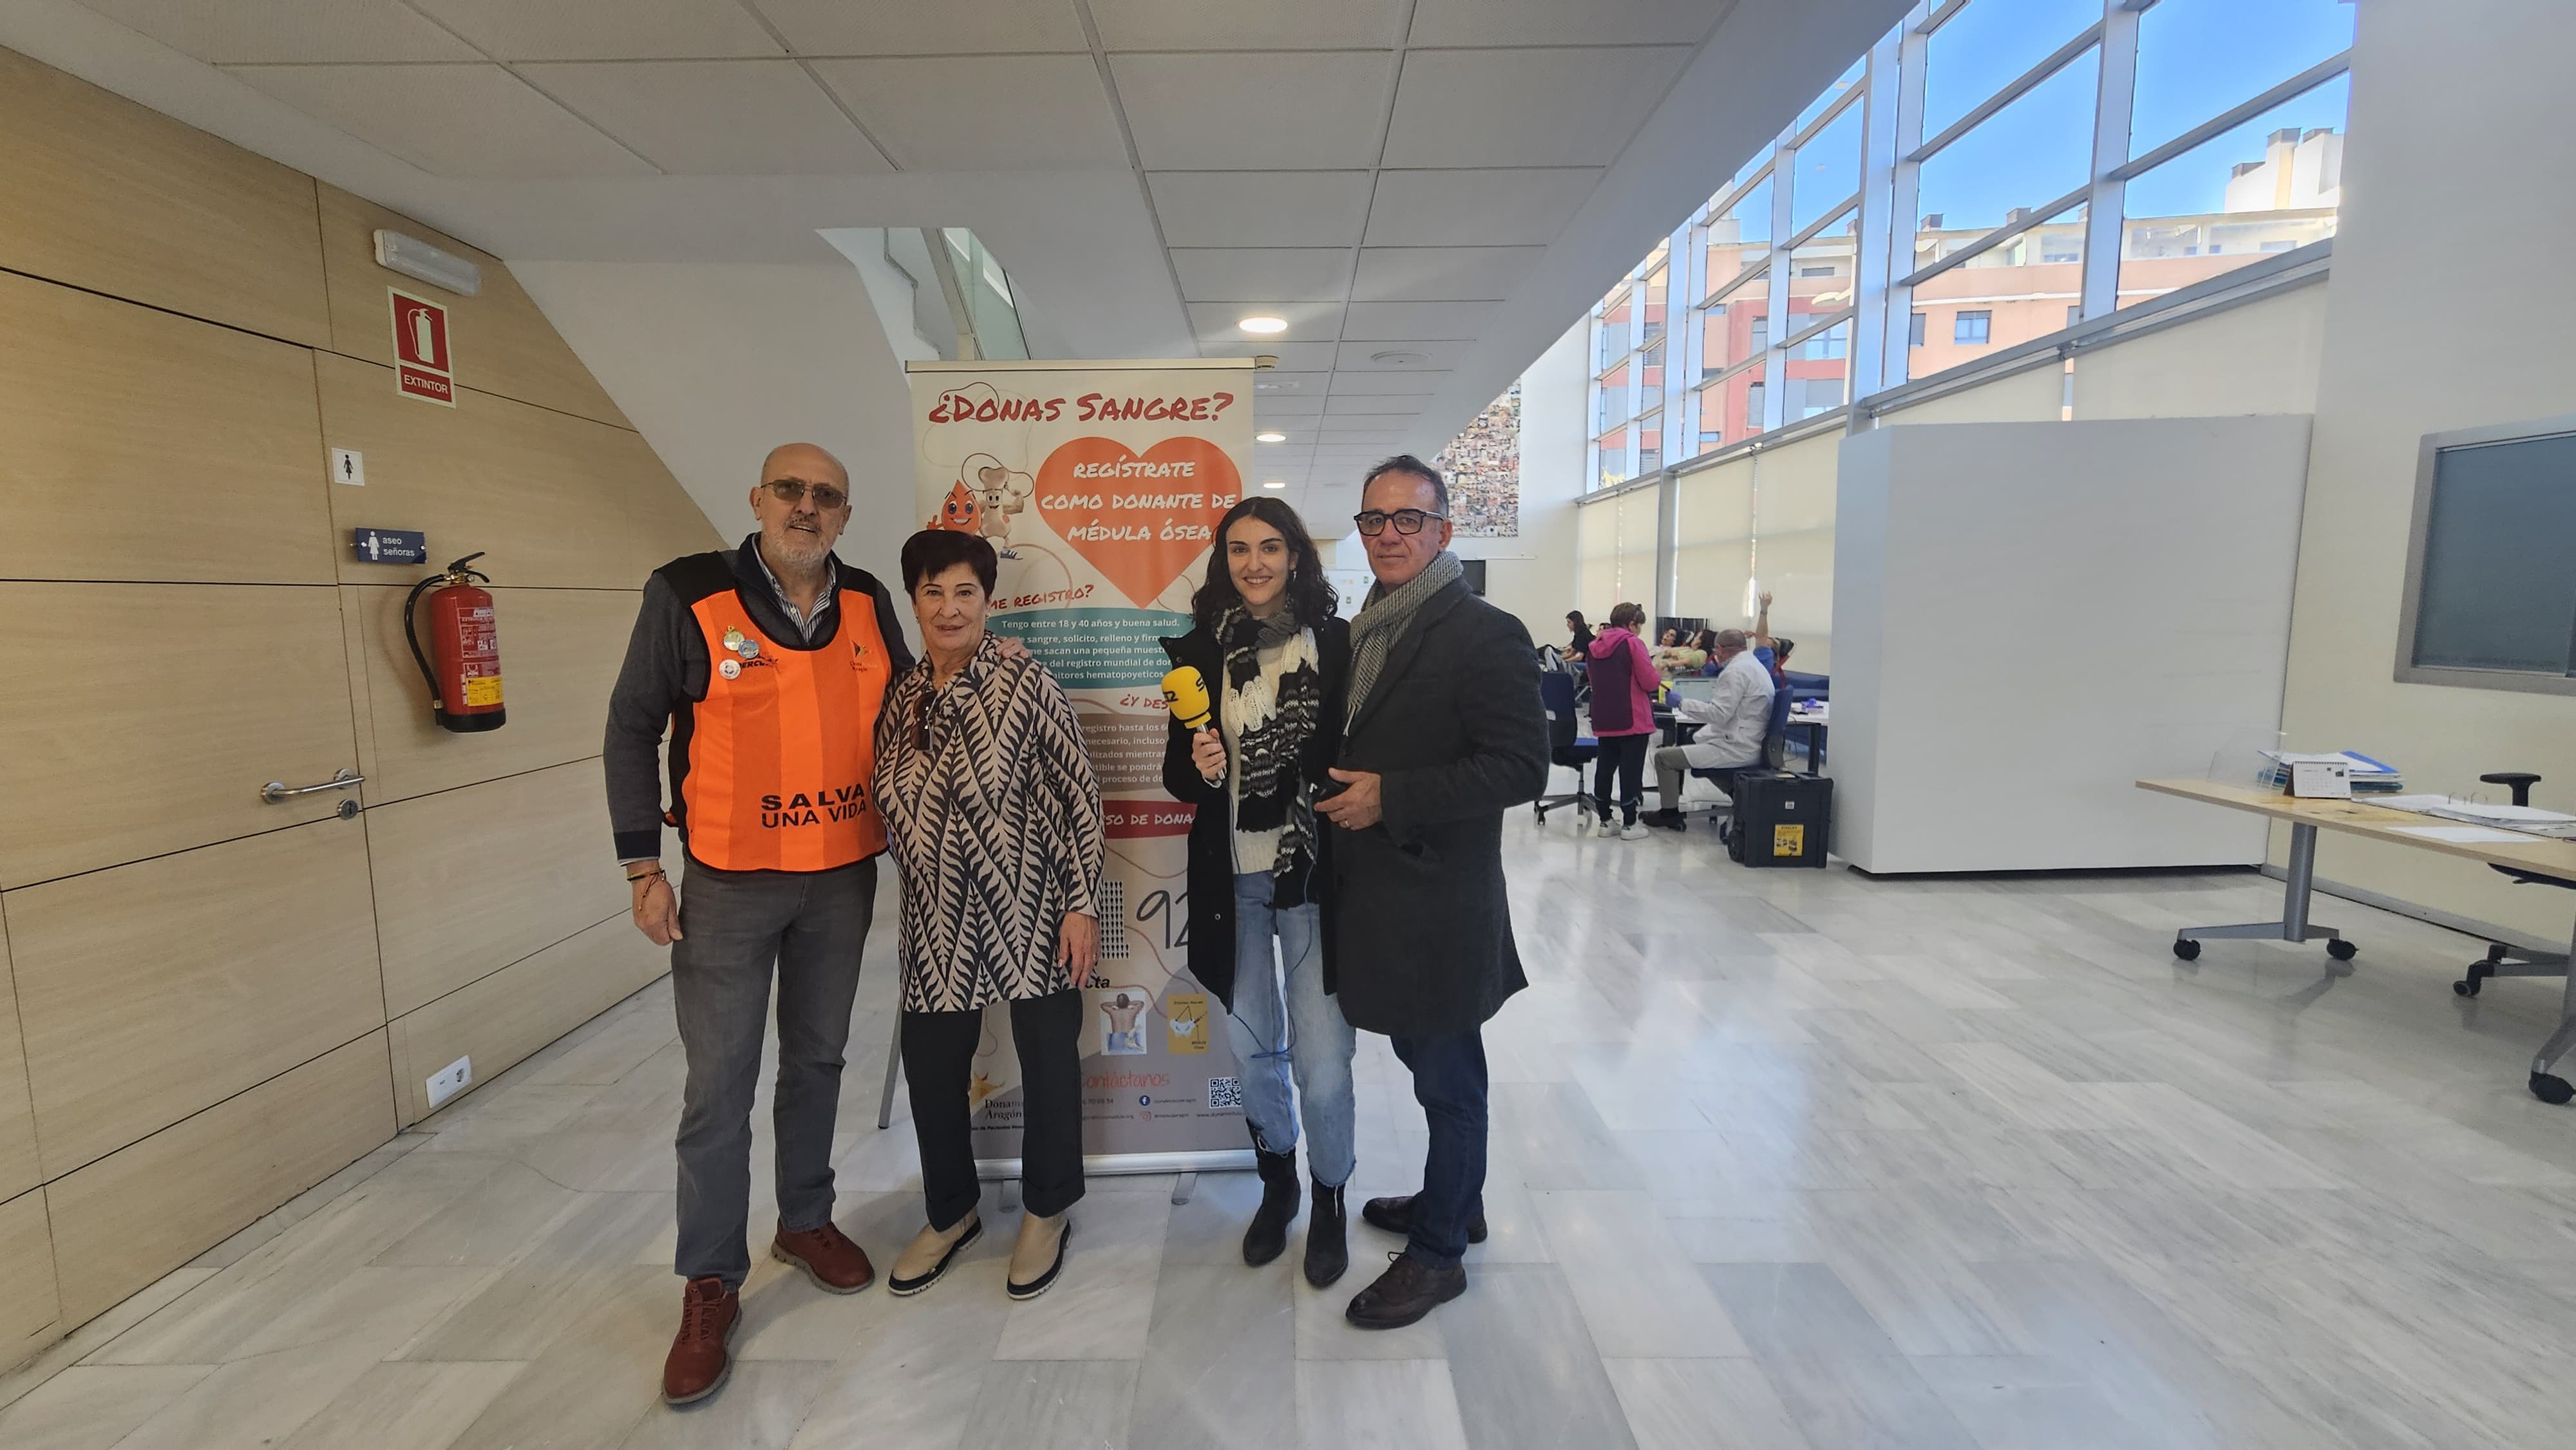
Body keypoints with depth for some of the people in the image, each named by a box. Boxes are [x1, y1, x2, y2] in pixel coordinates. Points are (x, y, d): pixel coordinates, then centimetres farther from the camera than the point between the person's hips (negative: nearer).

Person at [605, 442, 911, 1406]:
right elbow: (631, 729, -3)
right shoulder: (687, 595, -10)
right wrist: (642, 868, -6)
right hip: (727, 883, -3)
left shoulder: (869, 605, 0)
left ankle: (806, 1221, 38)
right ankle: (710, 1286, 23)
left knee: (817, 1058, 18)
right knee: (718, 1087, 5)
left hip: (843, 879, 4)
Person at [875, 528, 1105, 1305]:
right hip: (939, 920, 5)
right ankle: (950, 1213, 39)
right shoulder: (902, 694, 4)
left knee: (1048, 1058, 8)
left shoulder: (1025, 684, -11)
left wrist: (1083, 902, -13)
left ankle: (1047, 1211, 33)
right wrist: (919, 878, 12)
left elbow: (1079, 794, -12)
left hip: (1032, 914, -4)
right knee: (930, 1065, 13)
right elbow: (892, 802, 15)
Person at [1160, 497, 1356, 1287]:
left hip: (1315, 875, -2)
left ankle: (1329, 1200, 27)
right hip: (1231, 879, 3)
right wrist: (1200, 768, -16)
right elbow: (1178, 776, 4)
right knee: (1254, 1045, 17)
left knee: (1322, 1060, -2)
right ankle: (1277, 1183, 43)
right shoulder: (1201, 651, 1)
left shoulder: (1338, 643, -4)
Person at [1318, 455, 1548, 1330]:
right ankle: (1455, 1200, 43)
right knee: (1425, 1058, 22)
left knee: (1447, 1077, 8)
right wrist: (1342, 793, 4)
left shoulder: (1484, 635, -14)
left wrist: (1391, 797, -21)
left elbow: (1521, 767, -20)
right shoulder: (1362, 632, 11)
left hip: (1438, 904, -8)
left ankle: (1438, 1252, 26)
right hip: (1375, 896, 8)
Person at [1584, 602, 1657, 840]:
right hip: (1632, 719, -6)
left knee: (1604, 768, 10)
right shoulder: (1633, 643, -9)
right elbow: (1649, 682, -13)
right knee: (1631, 769, 0)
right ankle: (1629, 824, 4)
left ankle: (1605, 821, 15)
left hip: (1604, 719, 6)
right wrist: (1655, 668, 6)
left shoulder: (1597, 645, 9)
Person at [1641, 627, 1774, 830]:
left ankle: (1670, 813, 4)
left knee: (1664, 757, -9)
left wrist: (1683, 704, -15)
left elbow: (1719, 714, -23)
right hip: (1749, 744, 11)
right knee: (1678, 748, 23)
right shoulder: (1755, 666, 15)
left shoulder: (1736, 671, -18)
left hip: (1736, 750, -11)